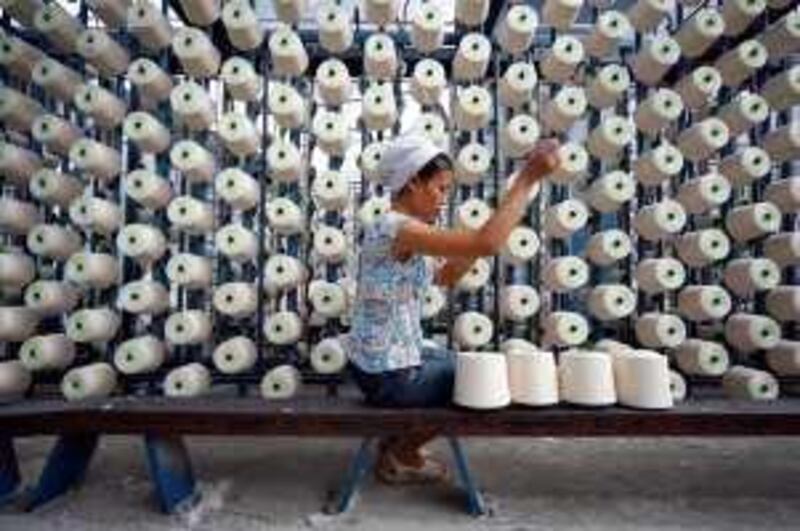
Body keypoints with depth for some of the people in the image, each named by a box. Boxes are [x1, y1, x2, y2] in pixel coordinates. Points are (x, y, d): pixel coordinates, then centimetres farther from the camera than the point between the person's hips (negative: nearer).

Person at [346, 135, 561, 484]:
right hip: (388, 376, -10)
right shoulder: (398, 229, -25)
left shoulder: (395, 229, 8)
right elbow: (487, 244, -36)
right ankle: (400, 454, 21)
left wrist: (501, 221, 4)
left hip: (377, 363, 10)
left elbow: (445, 277, 13)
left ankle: (398, 442, 32)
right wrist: (528, 177, -29)